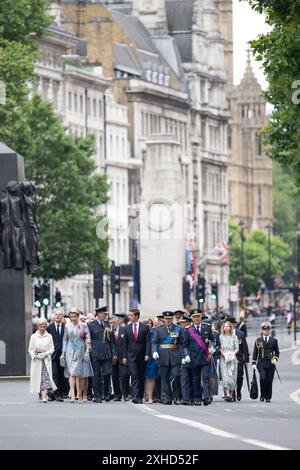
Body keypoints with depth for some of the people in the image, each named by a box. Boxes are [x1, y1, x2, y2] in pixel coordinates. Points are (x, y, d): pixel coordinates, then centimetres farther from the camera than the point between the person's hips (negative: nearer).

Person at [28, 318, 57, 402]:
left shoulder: (49, 336, 5)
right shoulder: (34, 336, 5)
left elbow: (52, 349, 4)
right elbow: (30, 349, 6)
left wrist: (45, 354, -12)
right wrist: (36, 355, -11)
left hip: (46, 359, -1)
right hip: (36, 360, 1)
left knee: (46, 376, -13)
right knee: (38, 377, -1)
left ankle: (44, 396, -22)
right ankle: (42, 394, 11)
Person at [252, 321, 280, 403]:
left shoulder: (274, 340, 9)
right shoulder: (258, 340, 7)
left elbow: (277, 352, 15)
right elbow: (255, 352, 9)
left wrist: (275, 359, -4)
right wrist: (254, 363, 4)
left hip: (270, 363, 1)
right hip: (261, 363, -1)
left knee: (269, 381, 1)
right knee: (263, 378, -18)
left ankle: (268, 397, 13)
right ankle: (262, 395, -1)